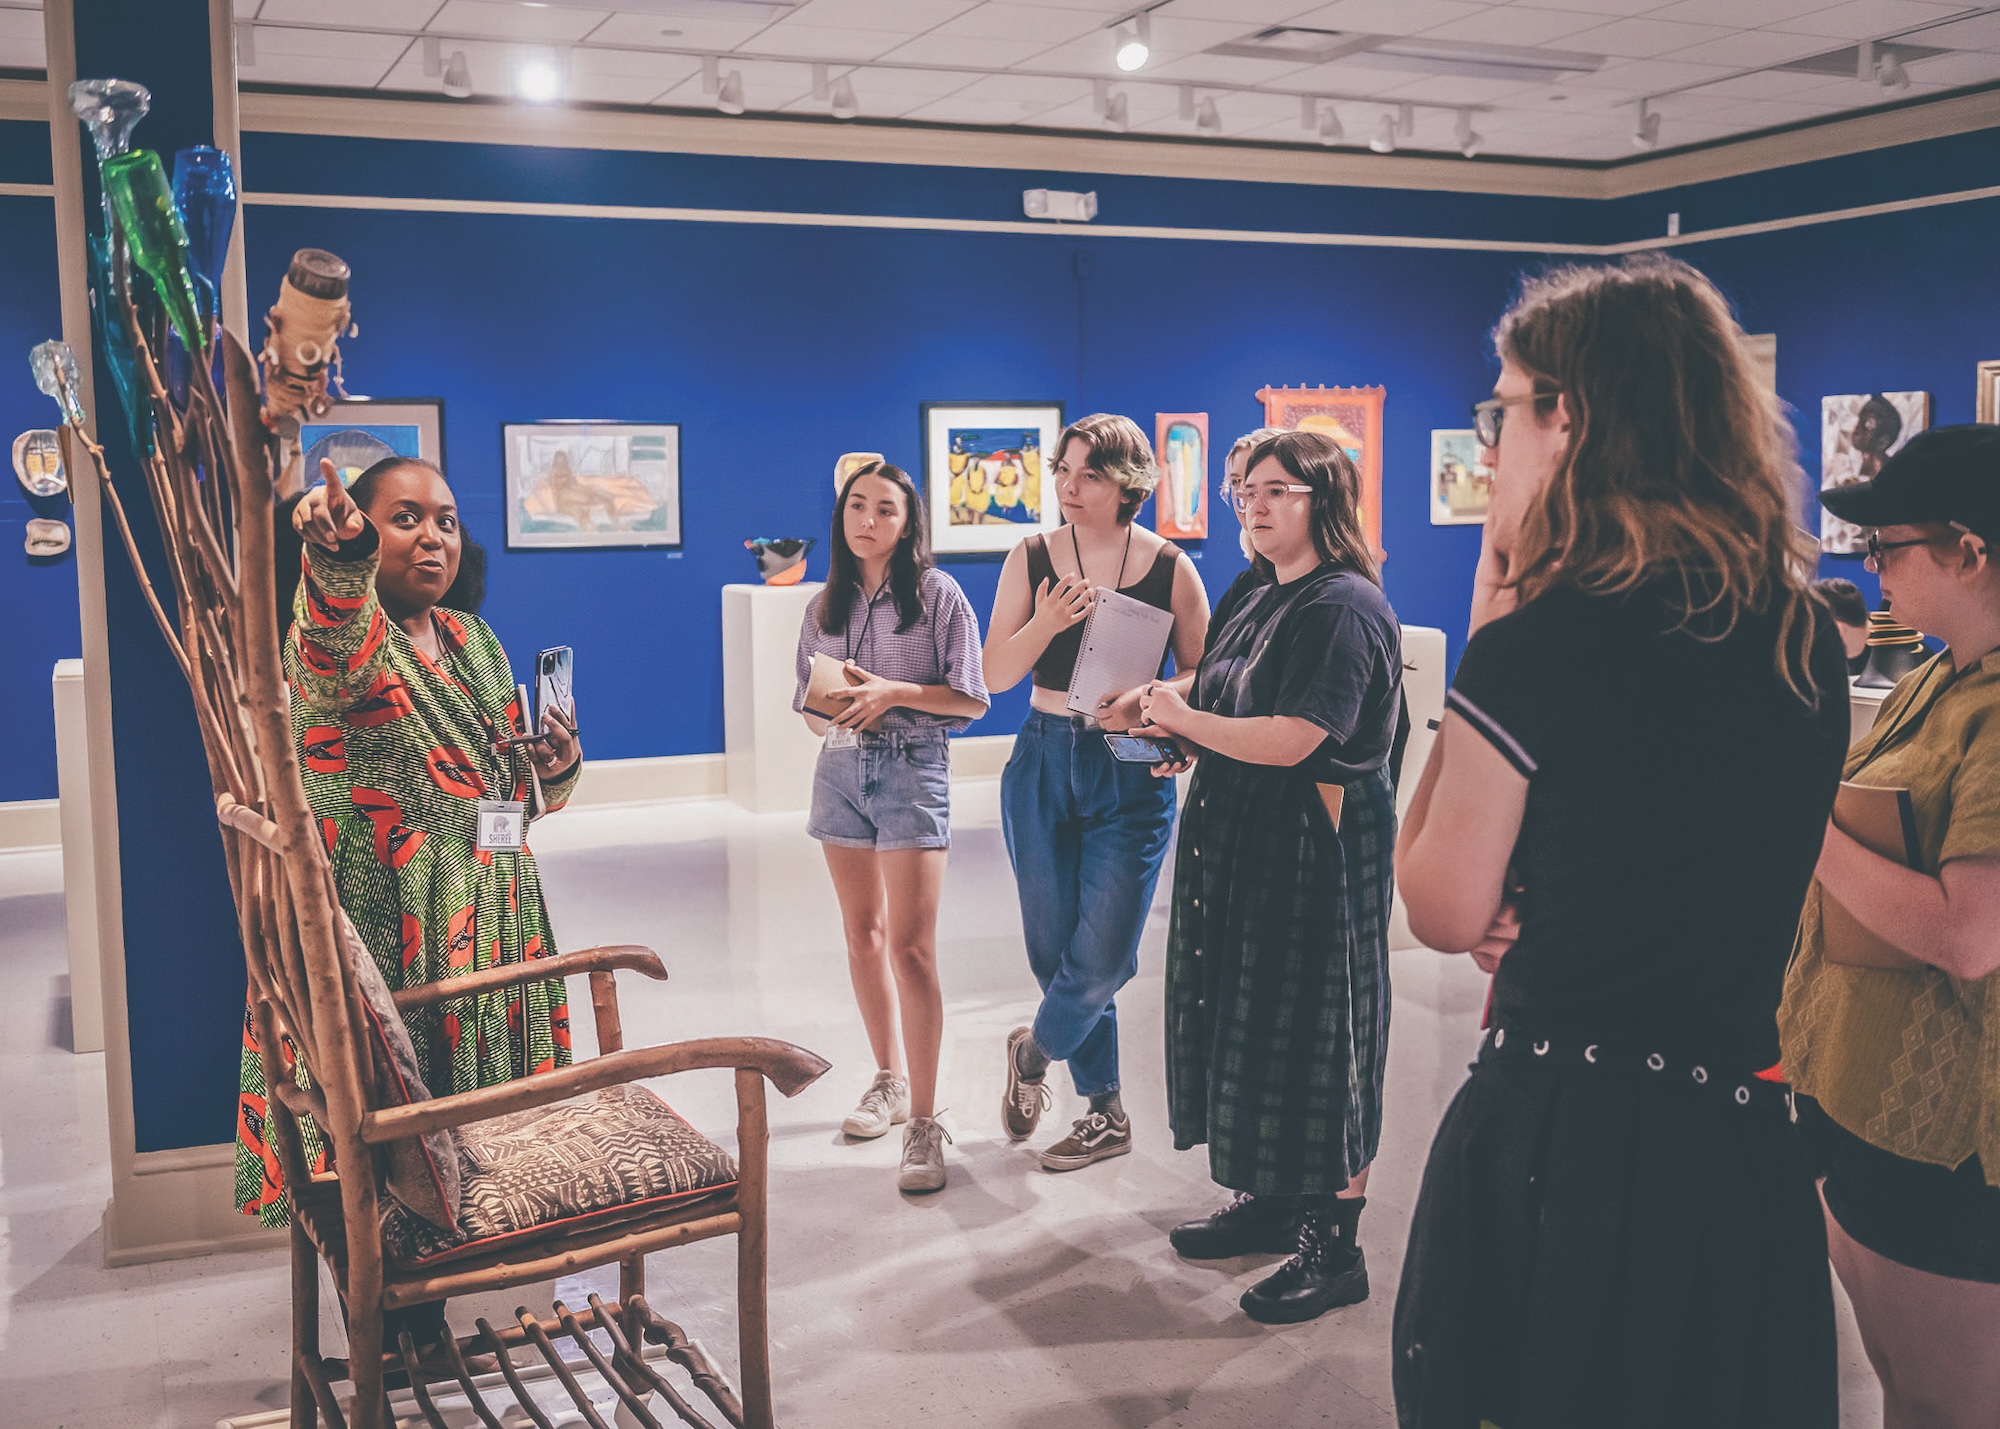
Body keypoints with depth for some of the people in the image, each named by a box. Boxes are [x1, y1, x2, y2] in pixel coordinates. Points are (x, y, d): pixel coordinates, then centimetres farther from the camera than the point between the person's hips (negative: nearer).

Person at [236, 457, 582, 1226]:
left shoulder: (475, 641, 13)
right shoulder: (334, 628, -7)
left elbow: (517, 784, 21)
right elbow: (341, 651, -35)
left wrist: (555, 763, -2)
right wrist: (339, 556, -55)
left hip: (491, 919, 6)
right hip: (382, 925, -6)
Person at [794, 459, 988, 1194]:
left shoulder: (937, 595, -4)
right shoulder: (825, 606, 10)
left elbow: (972, 700, -6)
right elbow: (807, 702, 14)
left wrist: (895, 693, -18)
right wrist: (831, 717, -9)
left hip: (913, 768, -5)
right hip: (841, 768, 5)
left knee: (910, 947, -10)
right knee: (862, 934, 13)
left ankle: (923, 1121, -6)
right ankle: (889, 1080, 29)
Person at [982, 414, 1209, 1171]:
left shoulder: (1170, 567, -2)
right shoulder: (1031, 559, 3)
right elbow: (994, 675, 0)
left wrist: (1146, 702, -19)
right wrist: (1044, 625, -18)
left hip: (1133, 774, -2)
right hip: (1043, 762, 2)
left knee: (1103, 953, -8)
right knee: (1054, 947, 7)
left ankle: (1036, 1048, 25)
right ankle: (1105, 1114, 24)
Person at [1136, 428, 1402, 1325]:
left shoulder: (1344, 609, -17)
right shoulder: (1264, 600, 14)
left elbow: (1289, 741, -25)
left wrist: (1182, 717, -12)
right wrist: (1173, 726, 1)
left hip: (1316, 856, -10)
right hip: (1242, 847, 10)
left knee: (1312, 1045, -2)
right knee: (1244, 1025, 16)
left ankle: (1334, 1249, 9)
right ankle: (1264, 1201, 31)